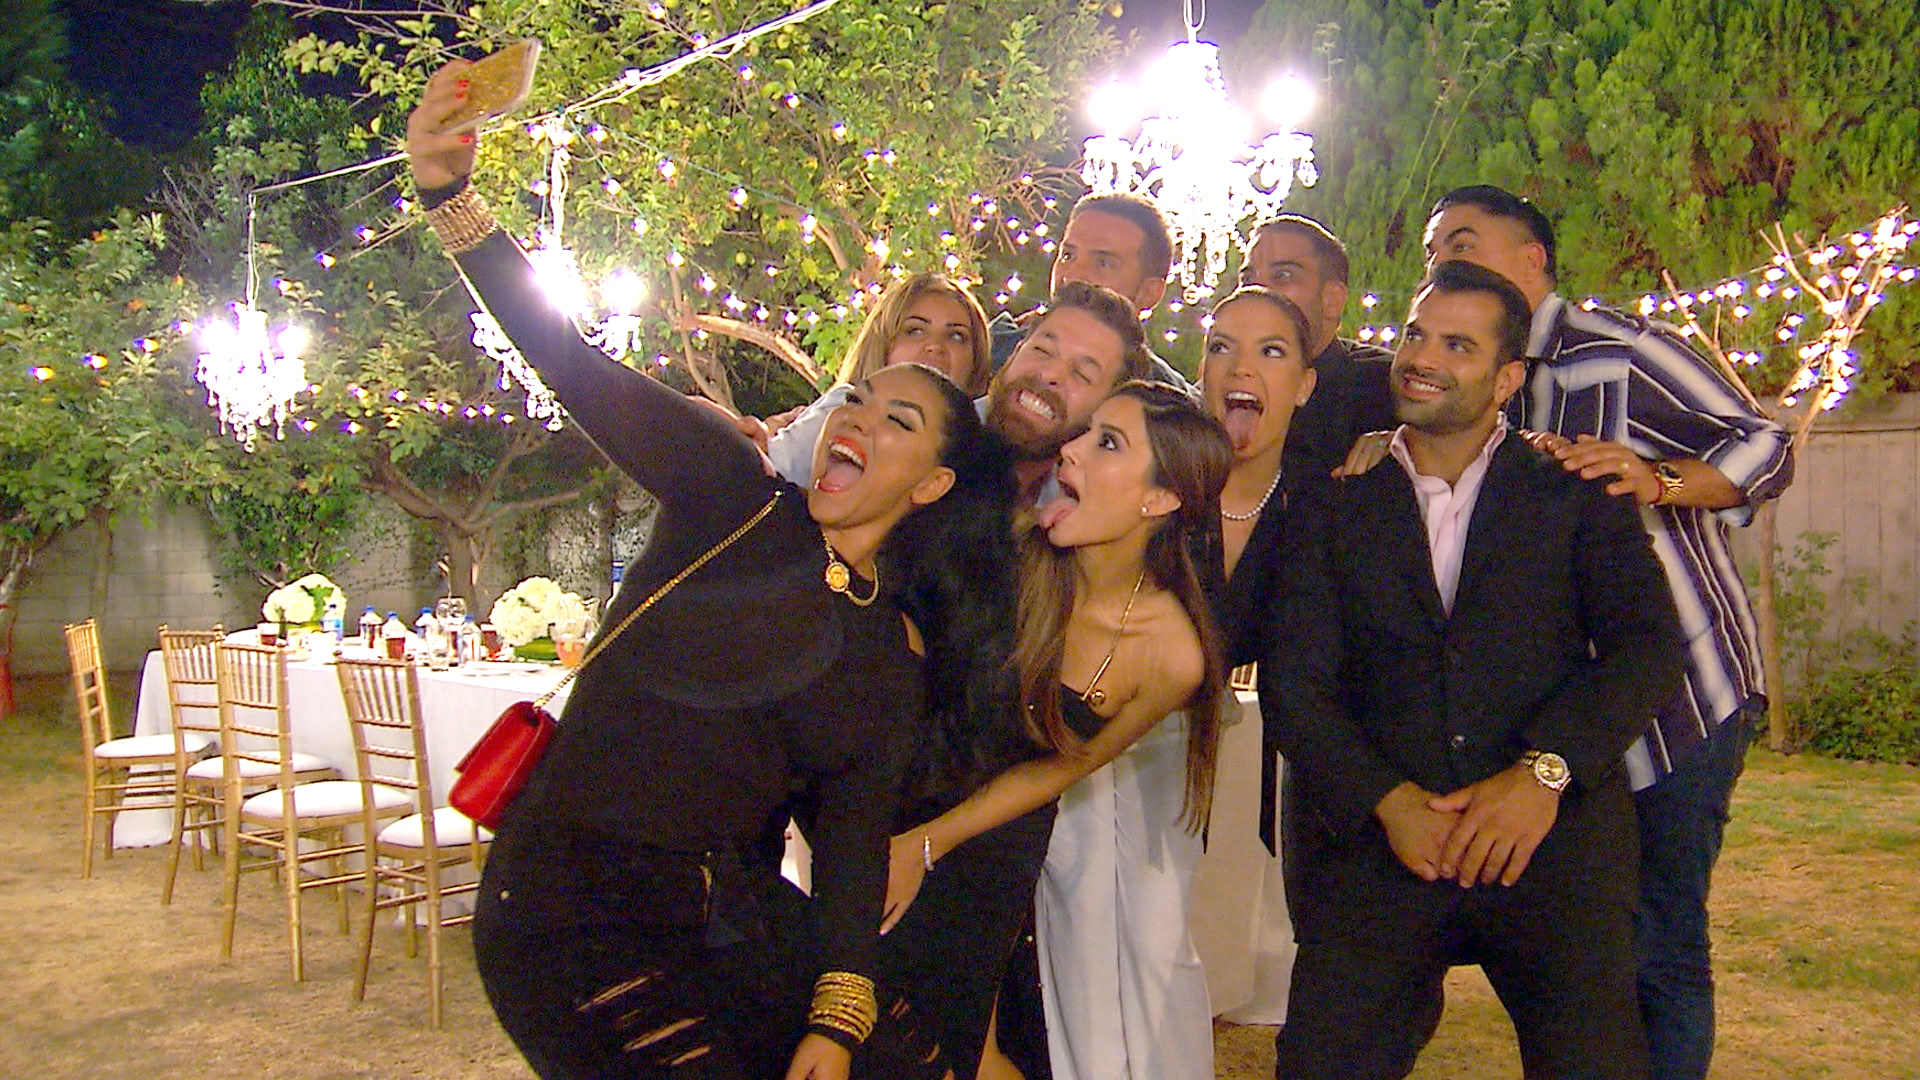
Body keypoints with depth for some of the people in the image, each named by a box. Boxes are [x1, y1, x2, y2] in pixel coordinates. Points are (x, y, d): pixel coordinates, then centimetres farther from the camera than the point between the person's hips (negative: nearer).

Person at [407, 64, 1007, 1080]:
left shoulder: (891, 661, 6)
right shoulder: (735, 500, -4)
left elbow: (854, 840, 0)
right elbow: (570, 361, -13)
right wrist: (450, 194, -24)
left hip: (728, 925, 5)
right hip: (575, 908, -4)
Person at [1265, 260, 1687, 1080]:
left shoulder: (1576, 492, 10)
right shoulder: (1331, 505, 12)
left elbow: (1648, 643, -1)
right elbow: (1292, 681, 3)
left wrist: (1543, 771, -16)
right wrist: (1387, 798, -12)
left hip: (1552, 838, 0)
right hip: (1379, 849, 1)